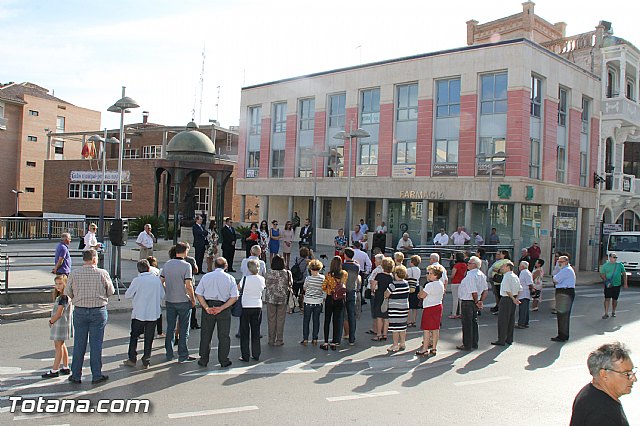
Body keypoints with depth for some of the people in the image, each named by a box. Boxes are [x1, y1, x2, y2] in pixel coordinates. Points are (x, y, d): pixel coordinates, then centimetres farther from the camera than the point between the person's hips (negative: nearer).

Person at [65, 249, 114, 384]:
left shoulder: (74, 274, -6)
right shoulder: (102, 273, -11)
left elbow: (67, 292, 3)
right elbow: (111, 292, -3)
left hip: (80, 311, 2)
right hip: (99, 311, -2)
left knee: (79, 344, 11)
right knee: (96, 344, 6)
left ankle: (76, 375, 20)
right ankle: (96, 375, 13)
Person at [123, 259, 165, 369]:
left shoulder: (137, 280, -12)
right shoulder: (157, 279, -3)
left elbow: (127, 295, -4)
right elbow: (162, 295, 5)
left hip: (139, 314, -2)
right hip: (153, 314, 2)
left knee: (134, 336, 14)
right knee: (149, 338, 10)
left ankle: (132, 359, 17)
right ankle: (146, 361, 12)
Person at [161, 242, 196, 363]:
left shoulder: (167, 264, 4)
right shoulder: (186, 265, -14)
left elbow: (161, 281, 8)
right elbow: (188, 286, -18)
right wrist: (193, 299, -7)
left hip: (169, 301, 5)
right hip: (183, 301, -5)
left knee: (170, 328, 14)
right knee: (183, 329, 4)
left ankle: (169, 354, 21)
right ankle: (183, 356, 8)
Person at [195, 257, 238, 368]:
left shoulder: (206, 276, 2)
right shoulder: (230, 278, -2)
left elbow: (198, 294, -2)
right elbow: (234, 297, -9)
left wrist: (206, 307, -8)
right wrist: (221, 308, -11)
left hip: (208, 307, 2)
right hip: (224, 308, -2)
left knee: (206, 334, 12)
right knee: (223, 335, 8)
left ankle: (203, 360, 18)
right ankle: (223, 361, 13)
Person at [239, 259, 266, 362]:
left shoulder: (245, 279, -16)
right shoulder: (262, 279, -5)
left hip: (245, 308, -3)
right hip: (258, 307, 3)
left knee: (244, 333, 7)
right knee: (256, 331, 13)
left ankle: (245, 356, 9)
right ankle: (256, 355, 18)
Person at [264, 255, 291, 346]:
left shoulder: (269, 273, -10)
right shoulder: (287, 273, -10)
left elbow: (266, 285, -2)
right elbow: (290, 285, 0)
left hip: (271, 298, 0)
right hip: (283, 299, 0)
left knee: (271, 319, 10)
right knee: (280, 319, 9)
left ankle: (271, 340, 16)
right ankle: (279, 340, 15)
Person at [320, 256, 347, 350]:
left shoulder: (328, 275, -13)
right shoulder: (345, 274, -8)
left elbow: (323, 288, -7)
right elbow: (344, 286, 5)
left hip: (330, 299, -2)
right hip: (340, 300, 2)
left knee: (327, 320, 8)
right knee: (337, 320, 9)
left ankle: (326, 342, 10)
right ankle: (335, 342, 12)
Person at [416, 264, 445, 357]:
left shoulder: (430, 285, -20)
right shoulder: (441, 284, 7)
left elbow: (421, 295, -21)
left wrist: (419, 294, 3)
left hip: (429, 308, -9)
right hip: (438, 306, 9)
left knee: (426, 329, -2)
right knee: (435, 328, 11)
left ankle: (425, 350, 2)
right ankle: (434, 348, 17)